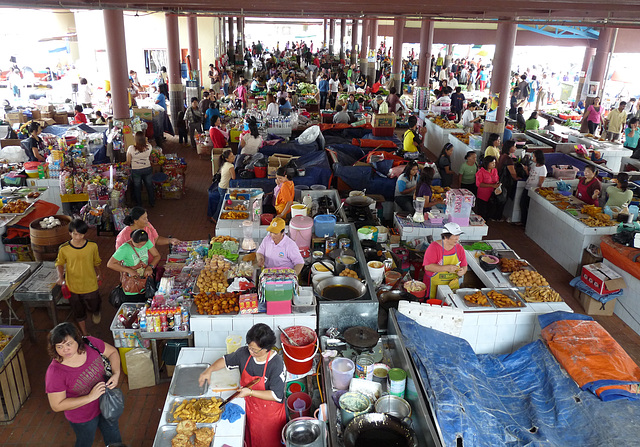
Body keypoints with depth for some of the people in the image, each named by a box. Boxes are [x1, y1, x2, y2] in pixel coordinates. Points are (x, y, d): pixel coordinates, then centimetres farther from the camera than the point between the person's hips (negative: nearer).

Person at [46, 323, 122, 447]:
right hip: (83, 417, -4)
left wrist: (116, 374, -20)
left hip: (106, 402, 4)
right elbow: (57, 406, -25)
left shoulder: (90, 344, -23)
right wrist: (90, 397, -31)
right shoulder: (55, 372, -31)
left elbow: (112, 352, -4)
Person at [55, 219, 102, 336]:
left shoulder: (92, 246, -12)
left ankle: (95, 312, 57)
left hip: (90, 286, 0)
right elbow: (59, 263, 4)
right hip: (73, 286, 1)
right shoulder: (64, 249, -13)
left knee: (93, 308, 17)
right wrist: (60, 276, -12)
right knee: (78, 312, 18)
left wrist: (98, 274, 11)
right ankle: (85, 334, 41)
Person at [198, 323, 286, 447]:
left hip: (269, 413, -5)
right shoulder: (244, 353, -14)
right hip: (250, 408, 5)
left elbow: (277, 396, -28)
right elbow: (226, 360, 5)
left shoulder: (276, 364, -30)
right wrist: (209, 370, -11)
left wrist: (250, 392, -30)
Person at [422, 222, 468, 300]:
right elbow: (427, 266, -18)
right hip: (434, 284, -4)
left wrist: (462, 271, -11)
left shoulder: (459, 248, 6)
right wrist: (447, 268, -24)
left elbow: (464, 266, 13)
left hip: (453, 284, 4)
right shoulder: (434, 247, -10)